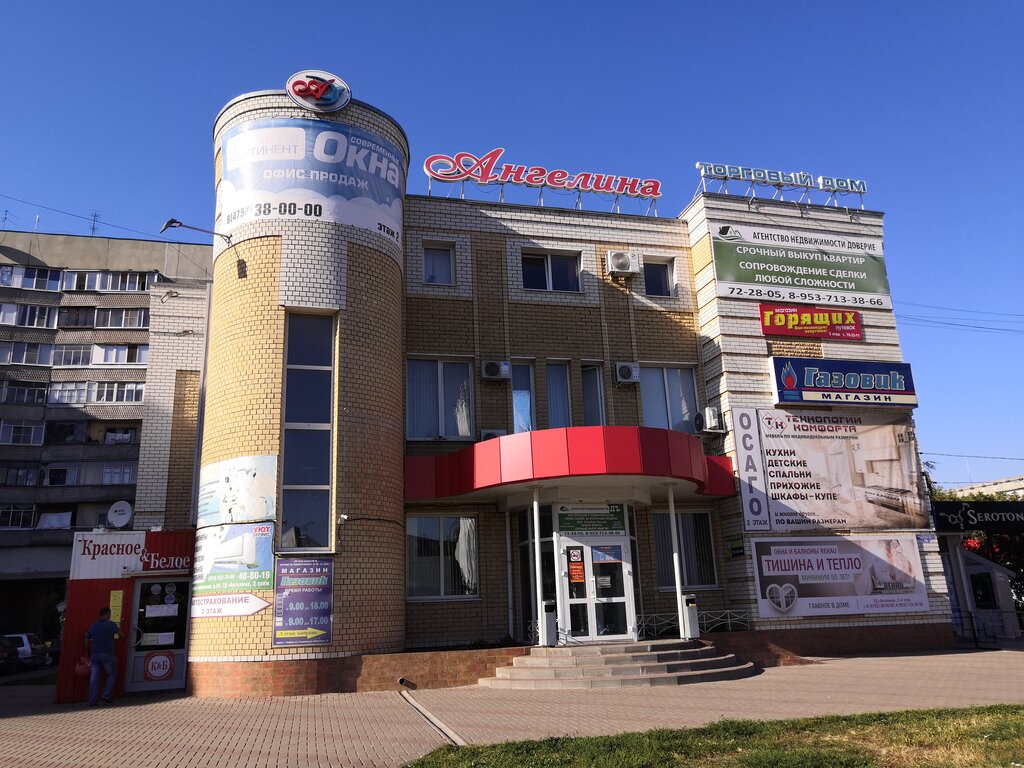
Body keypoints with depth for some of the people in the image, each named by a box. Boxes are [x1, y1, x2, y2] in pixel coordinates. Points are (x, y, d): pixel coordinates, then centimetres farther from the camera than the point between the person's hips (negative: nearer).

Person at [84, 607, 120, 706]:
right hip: (107, 654, -4)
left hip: (94, 655, 4)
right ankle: (106, 695, 1)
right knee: (112, 674, 12)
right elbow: (121, 635, -1)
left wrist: (88, 654, 24)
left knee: (94, 678, 5)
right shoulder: (111, 624, -4)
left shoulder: (92, 627, 12)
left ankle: (92, 701, 4)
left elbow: (87, 642, 15)